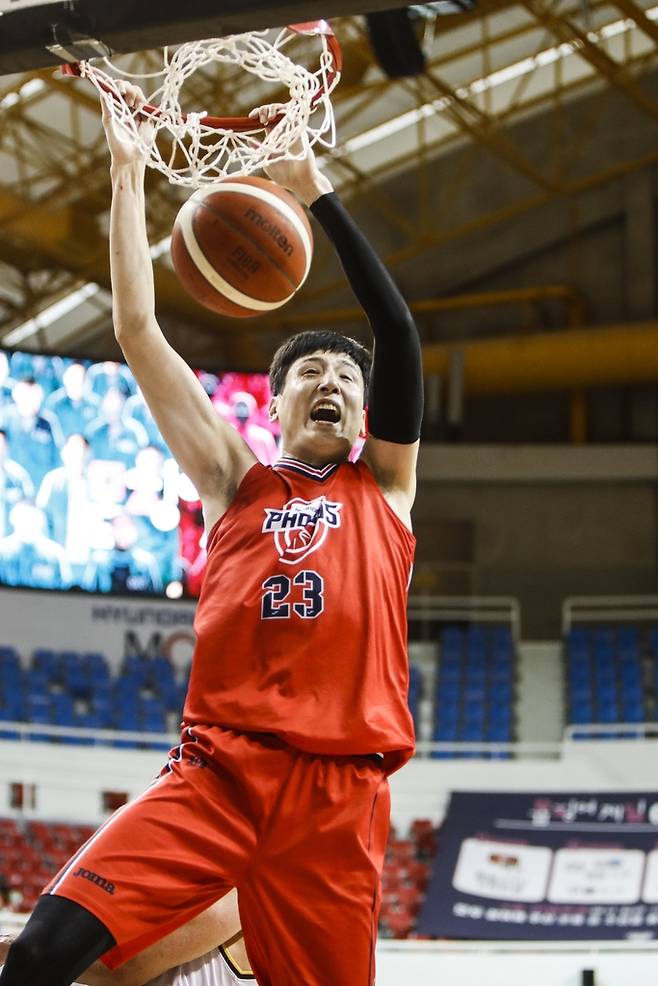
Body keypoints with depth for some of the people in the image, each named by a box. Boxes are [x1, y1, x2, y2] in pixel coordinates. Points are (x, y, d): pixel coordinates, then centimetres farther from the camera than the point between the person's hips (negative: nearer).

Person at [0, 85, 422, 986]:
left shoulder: (384, 488, 18)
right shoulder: (237, 483, 19)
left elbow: (398, 330, 9)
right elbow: (138, 330, 15)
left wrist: (316, 191, 10)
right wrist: (128, 173, 13)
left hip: (338, 793, 0)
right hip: (216, 772, 0)